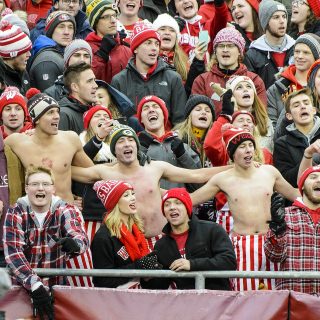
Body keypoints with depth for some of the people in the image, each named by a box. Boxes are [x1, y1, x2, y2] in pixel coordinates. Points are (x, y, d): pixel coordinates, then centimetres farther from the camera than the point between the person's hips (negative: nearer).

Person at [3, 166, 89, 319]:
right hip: (23, 287, 0)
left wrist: (74, 244, -45)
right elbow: (13, 253, -14)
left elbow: (80, 237, -19)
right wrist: (35, 286, -26)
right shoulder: (15, 214, -4)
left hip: (57, 286, 0)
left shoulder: (65, 211, -2)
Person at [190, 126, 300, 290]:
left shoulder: (269, 172, 8)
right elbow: (190, 199, 9)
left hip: (269, 243, 2)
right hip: (241, 244, -2)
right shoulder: (223, 180, 2)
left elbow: (298, 196, 21)